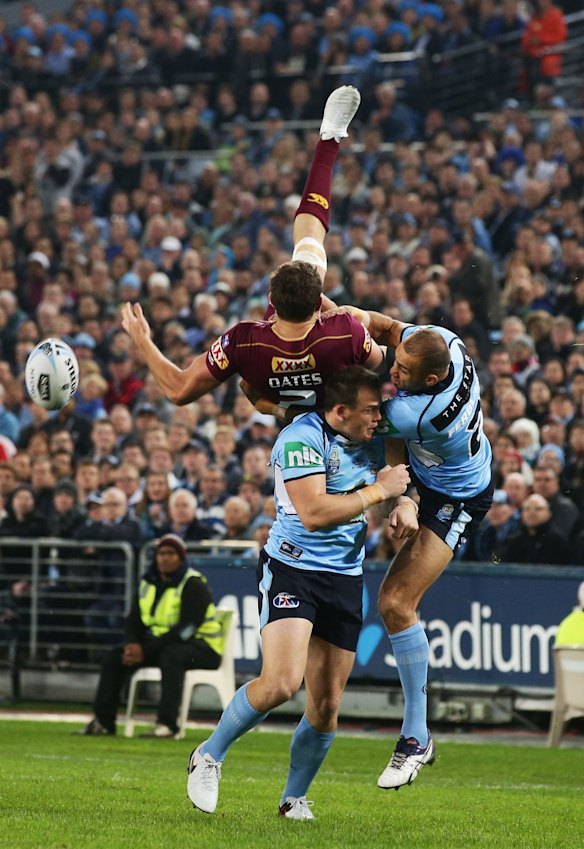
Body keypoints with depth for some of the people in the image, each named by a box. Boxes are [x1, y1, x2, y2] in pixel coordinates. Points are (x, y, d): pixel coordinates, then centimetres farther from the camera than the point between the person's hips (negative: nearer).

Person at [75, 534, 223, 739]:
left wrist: (146, 651, -26)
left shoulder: (194, 585, -15)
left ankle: (167, 723, -42)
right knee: (115, 656, -7)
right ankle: (103, 720, -7)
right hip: (159, 641, 7)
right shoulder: (148, 583, 8)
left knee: (170, 655, -39)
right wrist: (132, 645, -15)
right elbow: (134, 620, 9)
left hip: (201, 646, -7)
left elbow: (186, 629, -24)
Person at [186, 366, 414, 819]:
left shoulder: (371, 442, 6)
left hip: (346, 577, 7)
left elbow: (399, 482, 24)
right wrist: (379, 491, -18)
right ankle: (210, 756, 0)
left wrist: (405, 504, -1)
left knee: (327, 705, 4)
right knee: (281, 682, -24)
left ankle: (295, 796, 25)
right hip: (292, 569, -7)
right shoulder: (302, 438, -17)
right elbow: (314, 513, -25)